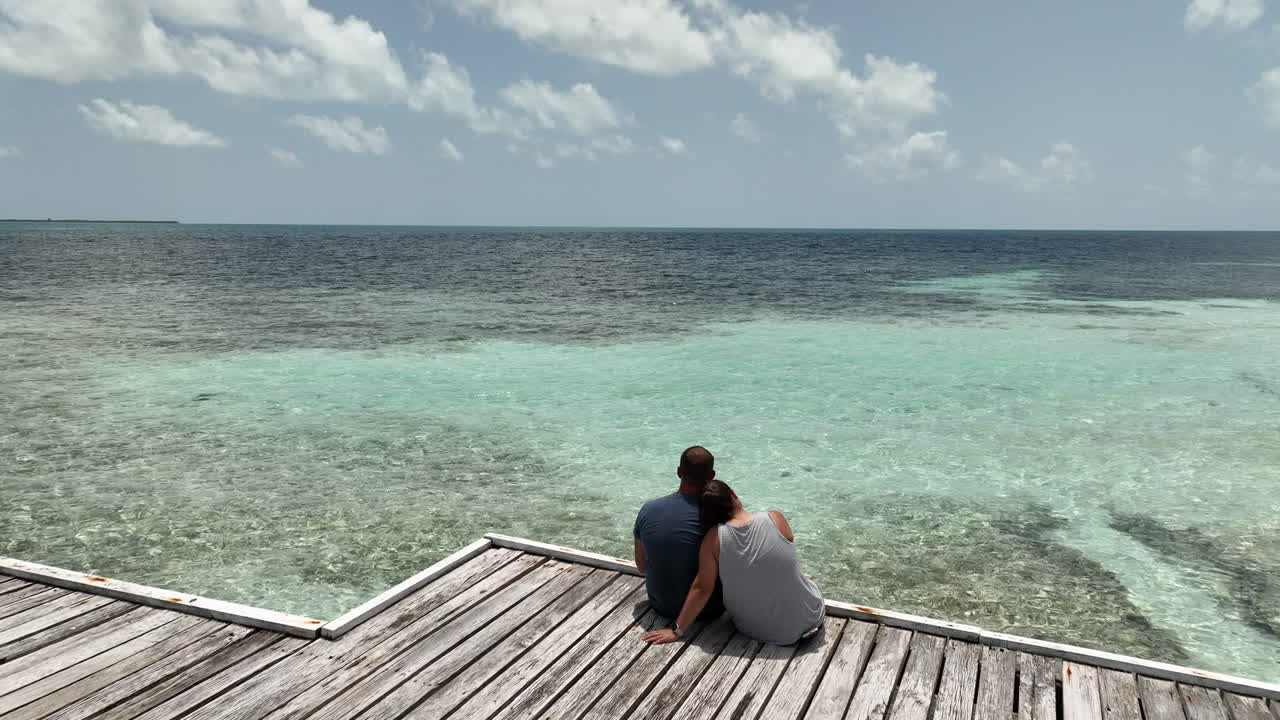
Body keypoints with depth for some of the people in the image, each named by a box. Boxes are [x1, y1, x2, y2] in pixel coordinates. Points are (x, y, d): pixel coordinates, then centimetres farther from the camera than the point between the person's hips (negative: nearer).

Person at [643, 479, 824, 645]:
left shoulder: (714, 537, -16)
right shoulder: (775, 519, -14)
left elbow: (702, 589, -13)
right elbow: (784, 563, 4)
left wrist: (677, 629, -4)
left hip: (753, 630, 1)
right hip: (807, 623, -1)